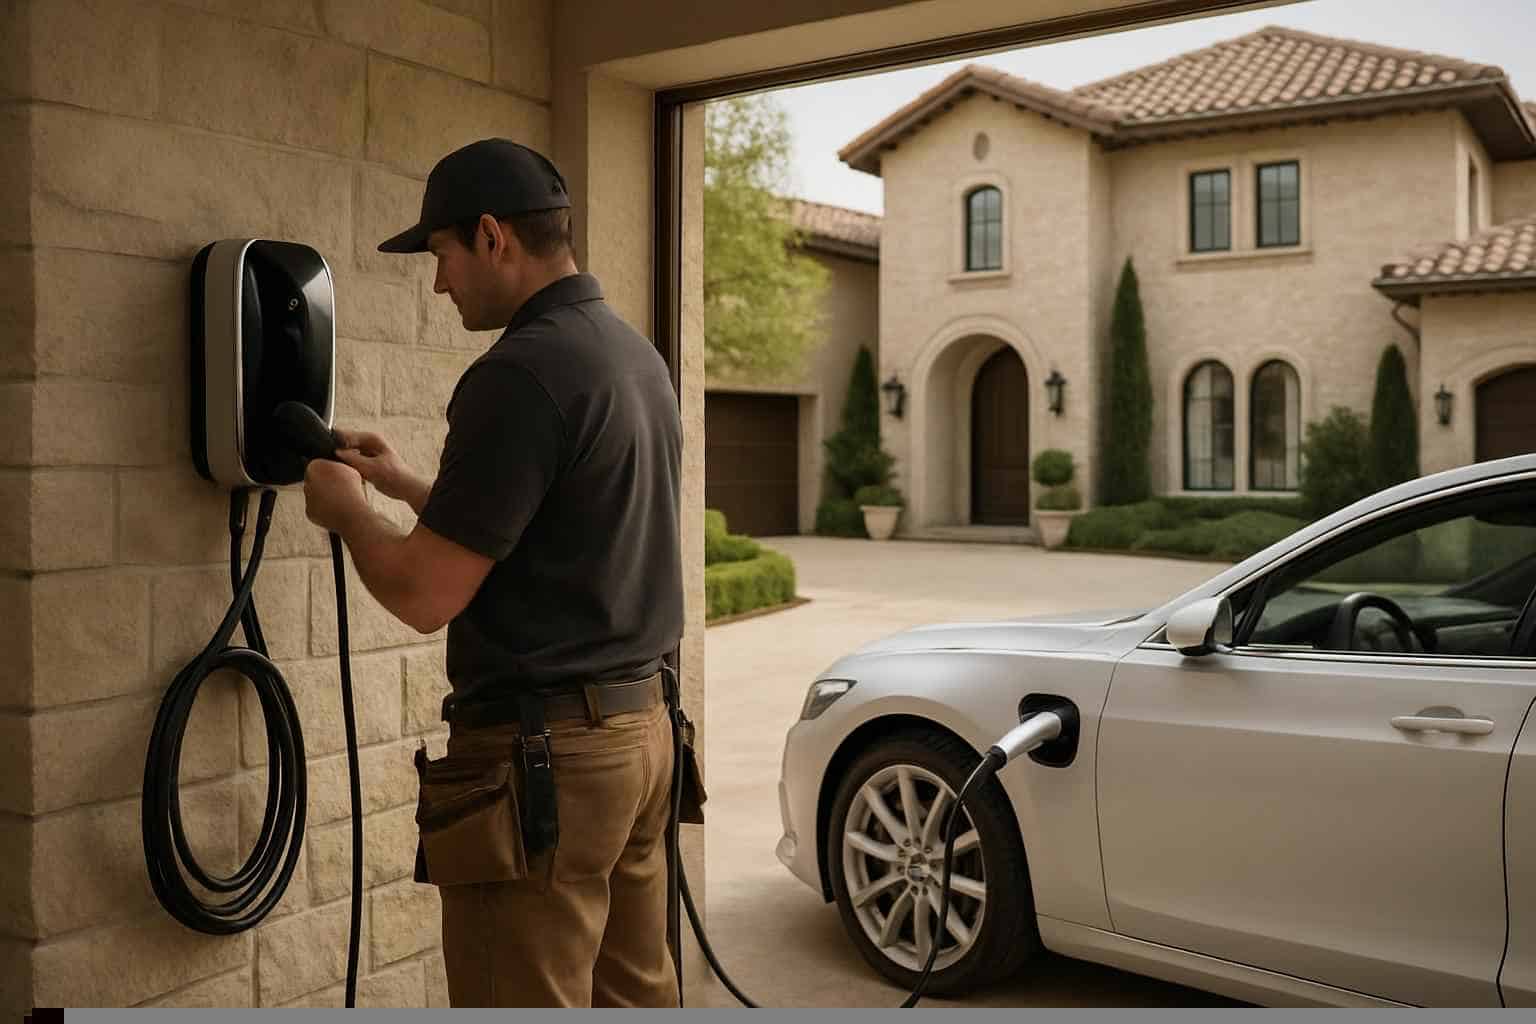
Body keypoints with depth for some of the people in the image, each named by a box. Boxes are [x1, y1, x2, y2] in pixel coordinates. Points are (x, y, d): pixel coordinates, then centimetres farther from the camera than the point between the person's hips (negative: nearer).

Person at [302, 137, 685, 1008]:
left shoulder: (521, 371, -18)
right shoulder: (638, 353, 11)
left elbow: (426, 594, -18)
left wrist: (347, 511, 1)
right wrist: (405, 485, 24)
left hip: (544, 750, -9)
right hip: (639, 725, 9)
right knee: (635, 992, 17)